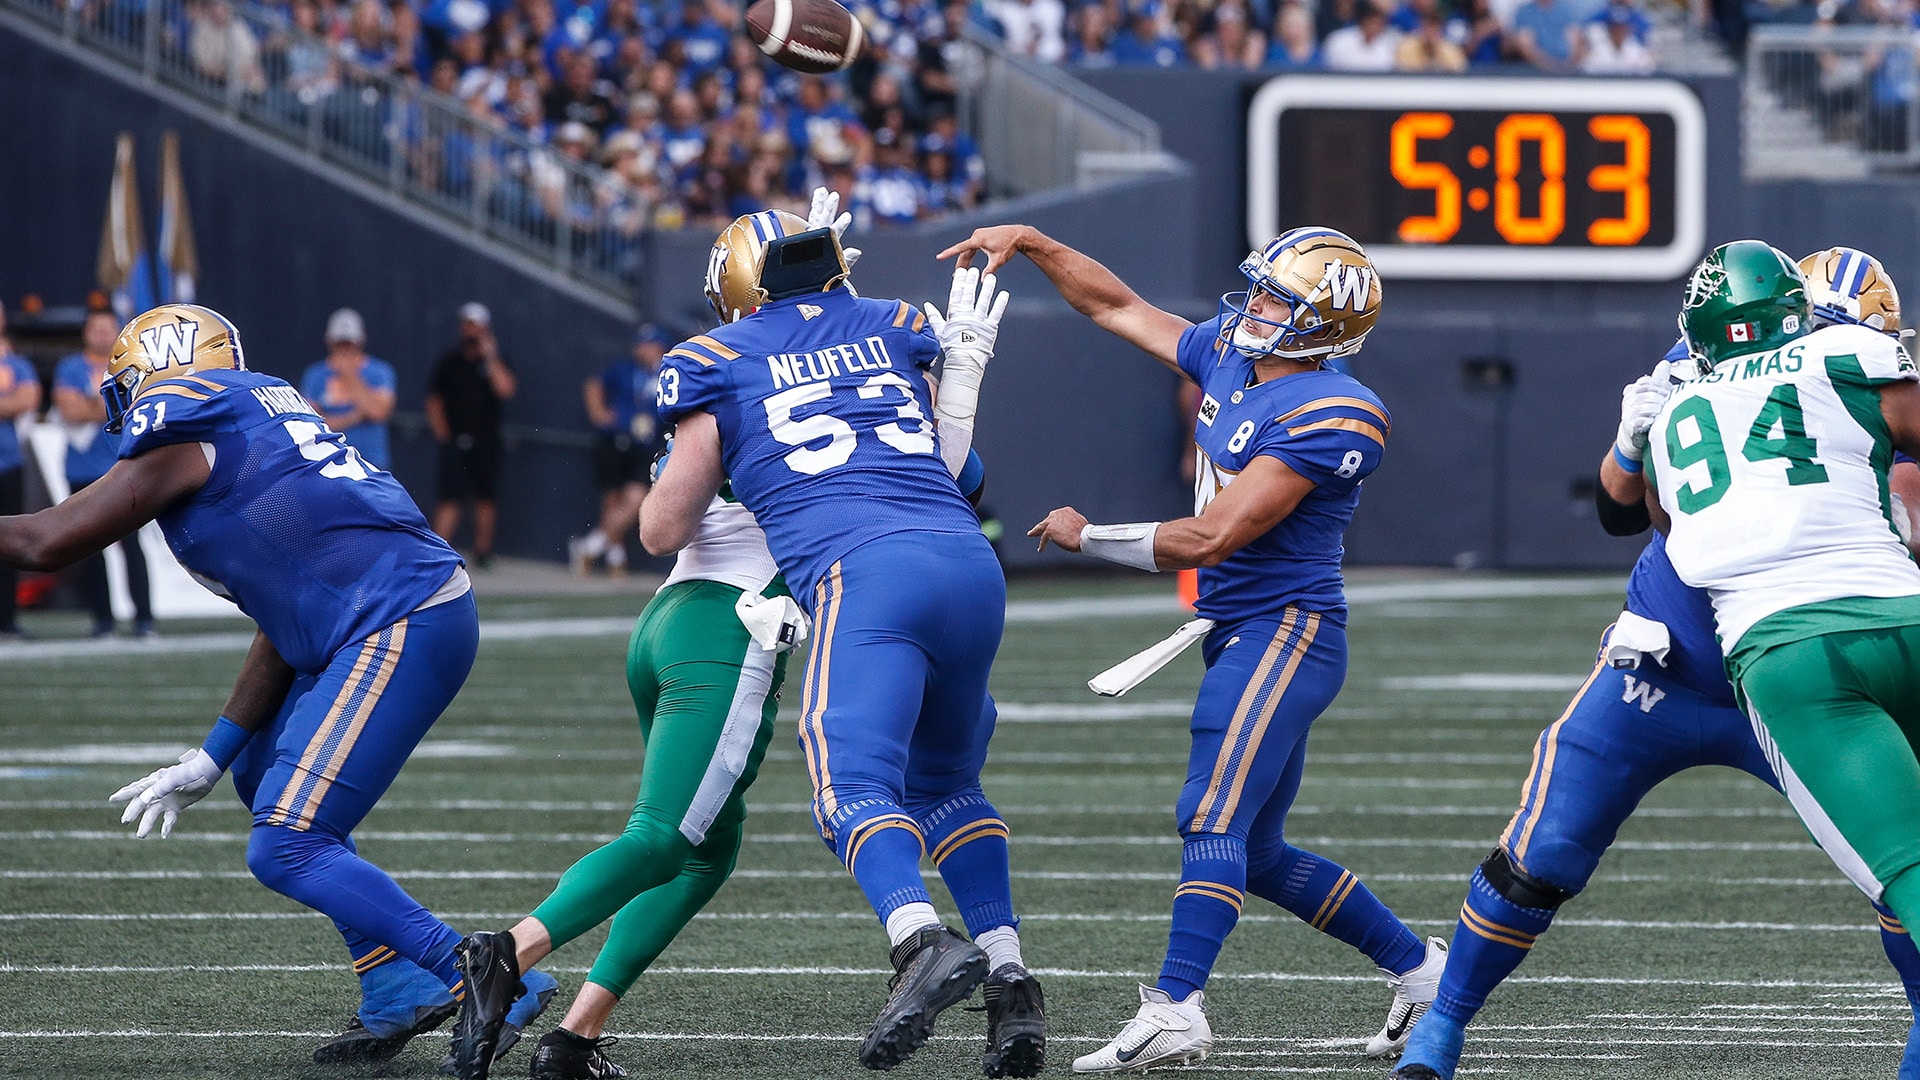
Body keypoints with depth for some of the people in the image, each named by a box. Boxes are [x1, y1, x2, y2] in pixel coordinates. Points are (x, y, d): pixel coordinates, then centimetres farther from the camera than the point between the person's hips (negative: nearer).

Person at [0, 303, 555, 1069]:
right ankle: (397, 994, 21)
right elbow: (287, 621, 21)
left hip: (397, 630, -10)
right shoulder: (258, 416, 23)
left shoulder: (182, 426, -4)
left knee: (286, 848, -12)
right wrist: (212, 758, 21)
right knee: (265, 778, 25)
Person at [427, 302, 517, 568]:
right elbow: (434, 399, 14)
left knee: (485, 499, 3)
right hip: (454, 441, 0)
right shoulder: (449, 361, 9)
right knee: (449, 498, -9)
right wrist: (441, 430, 2)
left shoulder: (496, 362, 6)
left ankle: (483, 548, 15)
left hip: (485, 441, 0)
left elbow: (505, 389, -12)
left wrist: (490, 357, -11)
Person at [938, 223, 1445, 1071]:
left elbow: (1208, 539, -20)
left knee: (1212, 819, -20)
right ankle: (1416, 965, 25)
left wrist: (1086, 537, -10)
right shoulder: (1228, 358, 8)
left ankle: (1175, 1009, -28)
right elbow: (1118, 307, 21)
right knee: (1255, 855, 13)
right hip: (1244, 638, 10)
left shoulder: (1326, 416, -18)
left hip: (1284, 632, -10)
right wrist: (1030, 243, 12)